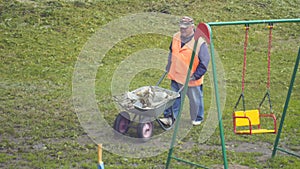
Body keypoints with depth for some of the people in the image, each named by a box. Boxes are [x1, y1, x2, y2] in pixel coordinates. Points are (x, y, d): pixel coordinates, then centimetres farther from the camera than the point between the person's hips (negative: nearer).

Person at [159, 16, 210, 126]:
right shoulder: (176, 38, -2)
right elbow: (171, 53, 16)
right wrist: (169, 66, 19)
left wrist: (196, 75, -17)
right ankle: (170, 117, 21)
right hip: (176, 75, 5)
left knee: (195, 99, 14)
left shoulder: (200, 43, -21)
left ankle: (197, 118, 35)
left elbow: (205, 61, -17)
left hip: (191, 79, -4)